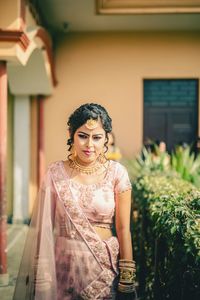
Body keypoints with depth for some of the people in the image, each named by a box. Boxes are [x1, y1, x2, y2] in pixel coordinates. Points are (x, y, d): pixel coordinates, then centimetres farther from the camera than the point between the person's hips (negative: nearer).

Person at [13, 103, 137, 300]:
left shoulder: (116, 173, -7)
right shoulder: (55, 173, -4)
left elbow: (123, 228, -5)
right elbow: (45, 226, -1)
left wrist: (127, 280, -6)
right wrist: (42, 277, -2)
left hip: (106, 262, 0)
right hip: (66, 264, 1)